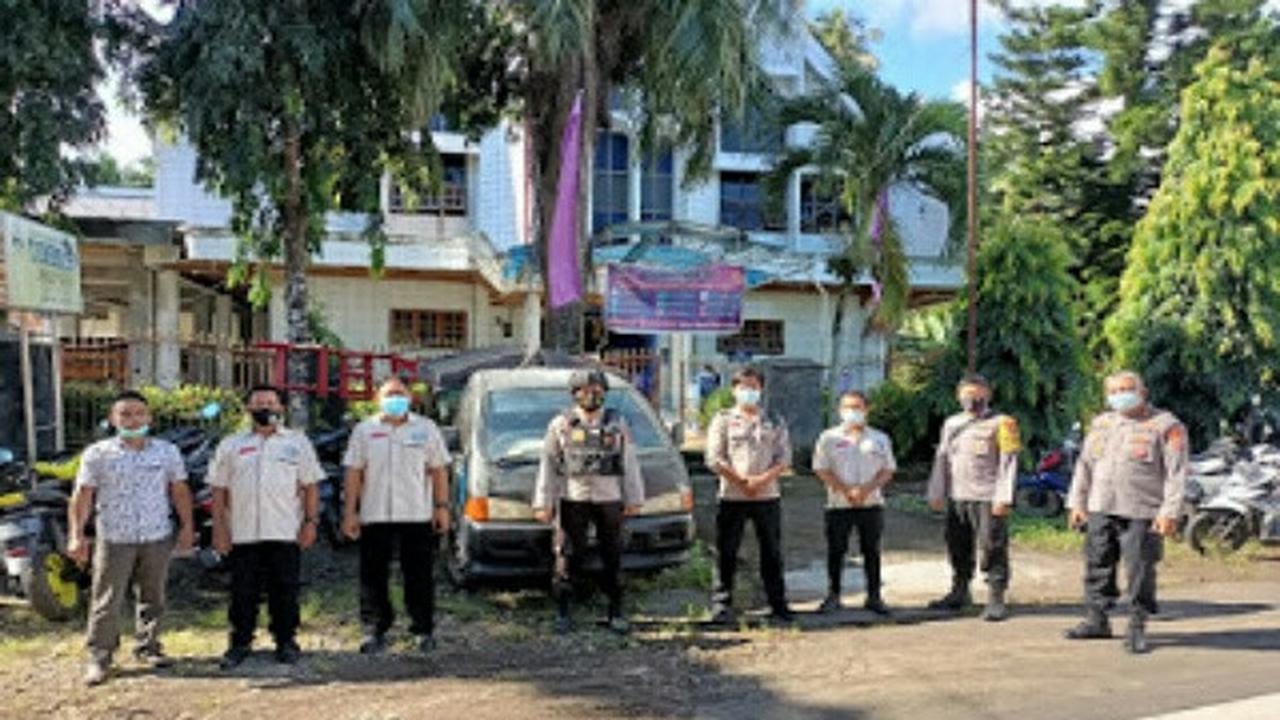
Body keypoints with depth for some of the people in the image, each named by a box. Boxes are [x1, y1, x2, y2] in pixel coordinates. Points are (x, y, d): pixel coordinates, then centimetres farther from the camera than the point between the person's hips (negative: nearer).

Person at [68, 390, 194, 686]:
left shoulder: (167, 451, 7)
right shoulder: (97, 454, 1)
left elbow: (180, 491, 10)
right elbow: (82, 495, 0)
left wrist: (186, 526, 7)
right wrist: (77, 534, -5)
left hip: (157, 537, 2)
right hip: (114, 539, -2)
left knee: (153, 597, 10)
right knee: (107, 602, -1)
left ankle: (147, 646, 23)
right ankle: (99, 657, 8)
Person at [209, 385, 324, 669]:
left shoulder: (298, 442, 10)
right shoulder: (231, 446, 12)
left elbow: (310, 486, 7)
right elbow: (219, 490, 10)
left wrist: (311, 521, -2)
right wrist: (219, 528, 3)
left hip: (285, 533, -1)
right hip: (242, 534, 1)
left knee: (284, 591, 4)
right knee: (243, 593, 5)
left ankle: (286, 641, 16)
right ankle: (240, 643, 18)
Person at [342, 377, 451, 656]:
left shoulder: (426, 429, 8)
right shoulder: (364, 431, 9)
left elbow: (438, 470, 6)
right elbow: (353, 473, 6)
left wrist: (442, 506, -1)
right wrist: (350, 512, 0)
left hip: (417, 516, -1)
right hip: (374, 517, 1)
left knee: (420, 576, 3)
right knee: (373, 576, 4)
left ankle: (424, 630, 14)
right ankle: (374, 631, 15)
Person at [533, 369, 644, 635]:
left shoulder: (618, 423, 8)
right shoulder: (560, 425, 4)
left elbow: (630, 464, 8)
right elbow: (547, 466, 3)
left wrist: (634, 500, 4)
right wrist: (543, 503, -2)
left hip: (609, 500, 1)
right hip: (572, 500, -1)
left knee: (613, 558, 7)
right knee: (569, 558, 1)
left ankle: (616, 612, 17)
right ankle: (562, 613, 12)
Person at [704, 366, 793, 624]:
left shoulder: (775, 423, 11)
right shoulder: (723, 420, 6)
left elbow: (784, 458, 3)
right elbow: (714, 459, -2)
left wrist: (763, 479, -13)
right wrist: (741, 480, -12)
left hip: (768, 496, 2)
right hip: (732, 497, -2)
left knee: (772, 553, 7)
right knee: (726, 553, 0)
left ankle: (778, 605, 15)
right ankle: (721, 605, 7)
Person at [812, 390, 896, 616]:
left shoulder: (880, 439, 8)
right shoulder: (829, 438, 3)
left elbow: (888, 470, 4)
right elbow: (822, 470, -2)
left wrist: (866, 489, -12)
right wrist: (846, 490, -13)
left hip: (871, 503, 1)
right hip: (838, 504, -1)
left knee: (872, 550, 6)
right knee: (836, 550, 3)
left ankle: (874, 596, 15)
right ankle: (833, 596, 14)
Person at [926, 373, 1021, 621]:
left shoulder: (1001, 423, 0)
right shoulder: (951, 424, 17)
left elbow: (1008, 463, -6)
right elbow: (942, 459, 18)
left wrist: (1003, 498, -13)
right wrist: (936, 494, 12)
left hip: (988, 499, -5)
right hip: (957, 498, 6)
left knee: (993, 549, -4)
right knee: (958, 548, 13)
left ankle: (996, 599, 2)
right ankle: (960, 592, 26)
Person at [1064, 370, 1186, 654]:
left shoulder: (1166, 426, -1)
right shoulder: (1101, 424, 15)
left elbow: (1176, 472, -6)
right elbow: (1085, 465, 18)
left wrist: (1169, 512, -13)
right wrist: (1078, 503, 13)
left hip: (1141, 513, -5)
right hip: (1100, 510, 5)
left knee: (1140, 571, -2)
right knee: (1097, 565, 9)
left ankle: (1137, 628, 10)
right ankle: (1096, 620, 20)